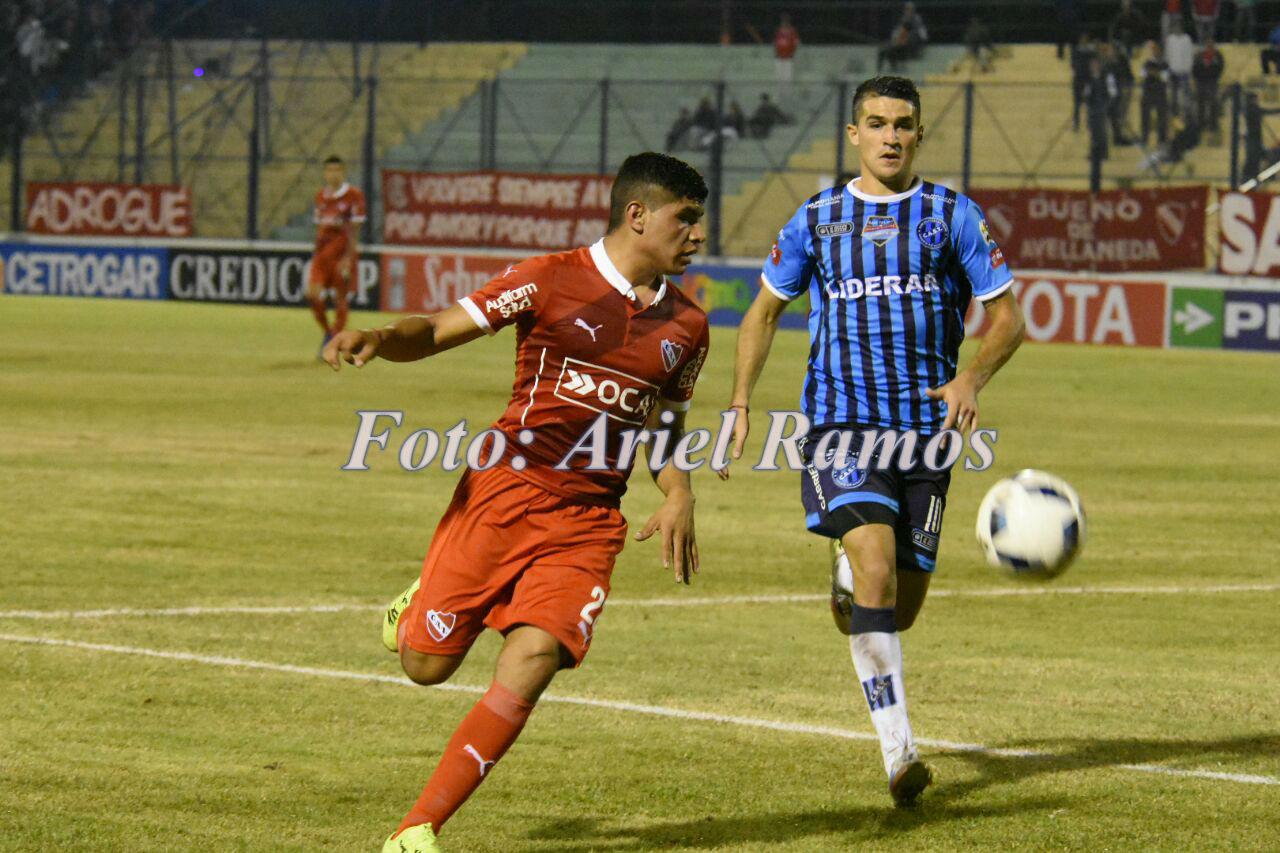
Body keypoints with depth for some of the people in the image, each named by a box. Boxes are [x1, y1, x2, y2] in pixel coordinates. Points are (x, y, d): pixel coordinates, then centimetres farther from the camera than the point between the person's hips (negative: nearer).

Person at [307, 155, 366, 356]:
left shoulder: (353, 196, -6)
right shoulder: (320, 195, 11)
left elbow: (354, 229, -9)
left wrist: (348, 258, -15)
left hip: (343, 254, -4)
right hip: (322, 253, 4)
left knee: (340, 299, 0)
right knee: (313, 293, -12)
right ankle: (328, 332, 10)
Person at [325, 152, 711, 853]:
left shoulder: (685, 325, 11)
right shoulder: (551, 281, -4)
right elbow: (438, 329, -5)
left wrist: (679, 495, 5)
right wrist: (377, 339, -26)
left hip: (589, 519, 3)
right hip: (506, 489, -3)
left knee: (534, 656, -18)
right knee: (427, 664, -1)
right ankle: (420, 604, 39)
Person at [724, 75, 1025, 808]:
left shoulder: (953, 215, 5)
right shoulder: (818, 219, 8)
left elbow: (1008, 317, 4)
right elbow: (766, 311, 19)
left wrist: (973, 378, -16)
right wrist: (741, 403, 7)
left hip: (925, 425, 1)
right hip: (841, 418, -1)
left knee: (904, 604, 5)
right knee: (877, 566, -23)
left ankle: (851, 589, 44)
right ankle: (899, 751, -24)